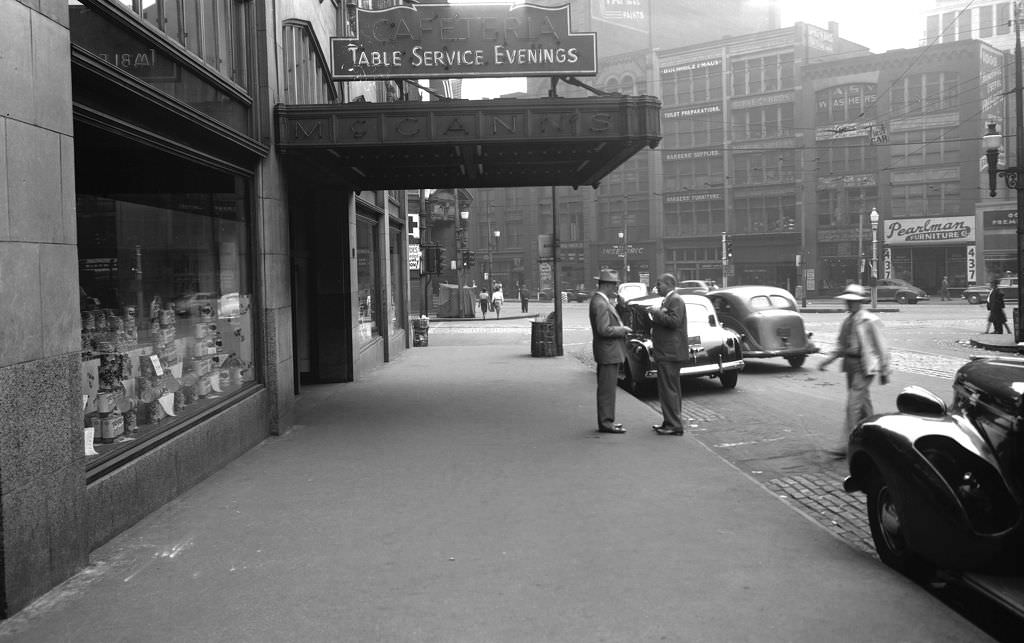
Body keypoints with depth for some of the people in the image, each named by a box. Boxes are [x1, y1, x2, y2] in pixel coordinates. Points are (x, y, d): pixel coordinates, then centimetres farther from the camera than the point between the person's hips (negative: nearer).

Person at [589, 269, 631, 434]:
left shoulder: (599, 299, 12)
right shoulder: (600, 304, -20)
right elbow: (604, 330, -25)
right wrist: (622, 330, -13)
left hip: (608, 352, 11)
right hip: (608, 352, -11)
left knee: (606, 388, 16)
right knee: (607, 388, -5)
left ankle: (606, 420, 23)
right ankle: (606, 423, 0)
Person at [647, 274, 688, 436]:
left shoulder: (676, 300, -13)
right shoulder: (668, 300, 18)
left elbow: (674, 321, -25)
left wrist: (657, 312, -18)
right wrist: (654, 318, 10)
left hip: (670, 353, -11)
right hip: (666, 352, 11)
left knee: (669, 389, -8)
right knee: (671, 389, 16)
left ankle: (674, 426, -6)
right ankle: (670, 422, 25)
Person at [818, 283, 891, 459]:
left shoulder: (870, 320, -10)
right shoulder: (847, 321, 11)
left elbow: (880, 347, -7)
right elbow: (841, 345, 17)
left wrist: (884, 371, -6)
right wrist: (828, 359, 3)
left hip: (864, 367, -8)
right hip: (850, 364, 8)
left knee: (853, 405, -11)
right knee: (863, 404, 17)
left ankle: (848, 445, -10)